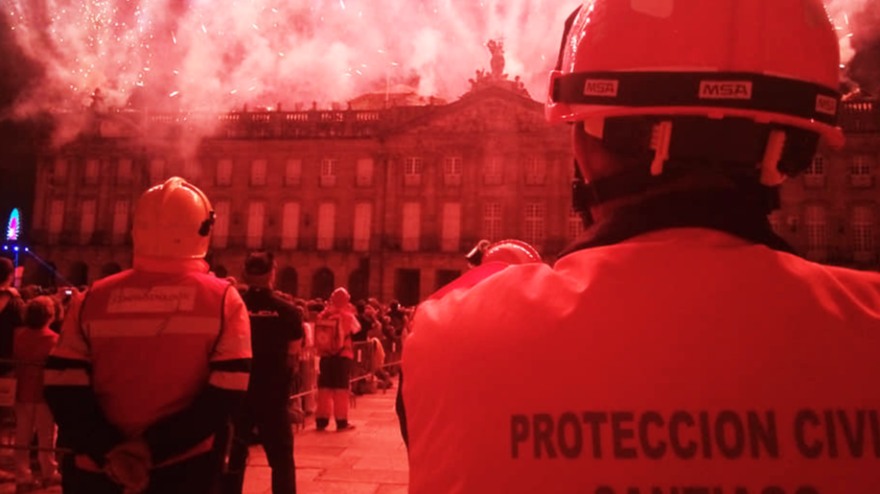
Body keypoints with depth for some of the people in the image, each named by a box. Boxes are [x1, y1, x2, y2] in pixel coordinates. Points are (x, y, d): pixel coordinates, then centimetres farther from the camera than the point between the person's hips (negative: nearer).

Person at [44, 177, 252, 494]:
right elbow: (226, 393, -14)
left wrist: (108, 450, -7)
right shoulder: (223, 300, -8)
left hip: (96, 468, 2)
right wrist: (153, 448, -11)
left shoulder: (93, 299, -2)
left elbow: (63, 390, -6)